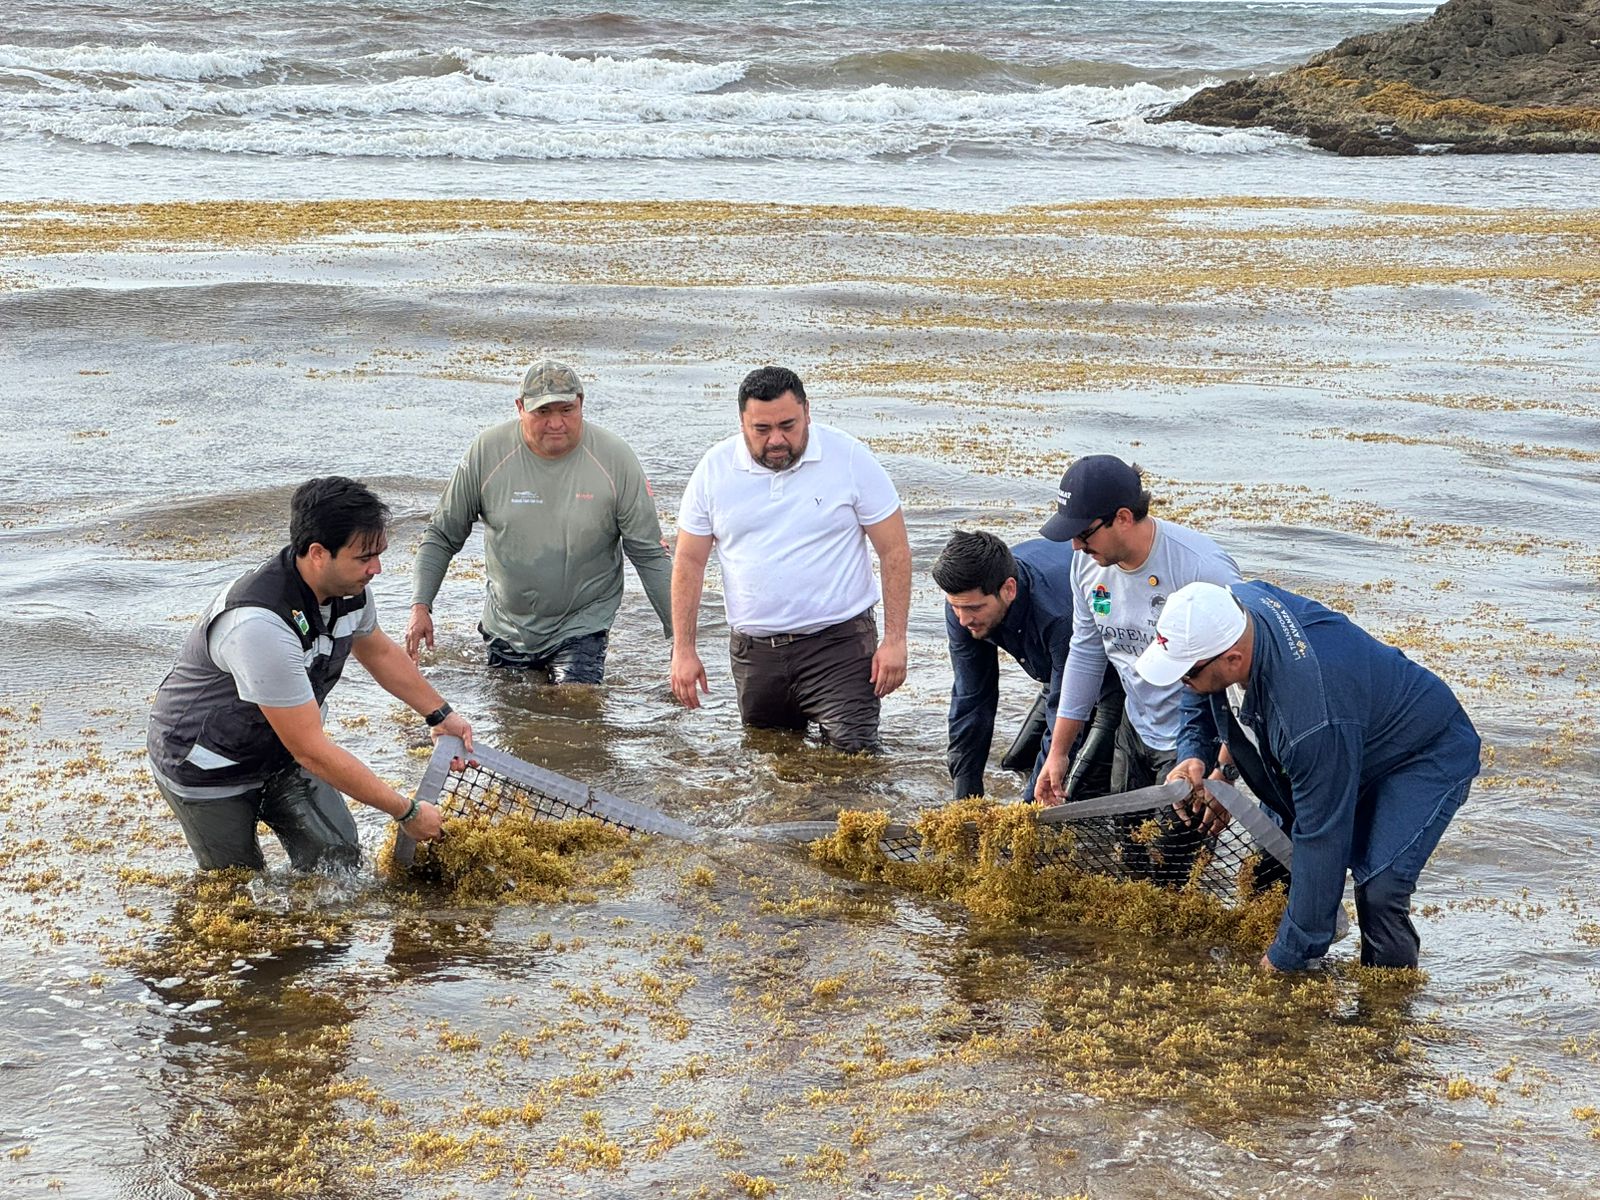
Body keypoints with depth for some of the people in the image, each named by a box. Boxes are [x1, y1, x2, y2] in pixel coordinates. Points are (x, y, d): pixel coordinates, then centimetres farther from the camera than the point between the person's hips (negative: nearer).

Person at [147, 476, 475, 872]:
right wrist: (407, 812, -29)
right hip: (209, 771, -7)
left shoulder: (349, 585, -12)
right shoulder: (260, 624, -39)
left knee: (339, 865, -3)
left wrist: (441, 714, 12)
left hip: (281, 755, 7)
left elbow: (379, 652, 14)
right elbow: (312, 751, -34)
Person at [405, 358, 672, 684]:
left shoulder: (615, 458, -12)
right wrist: (420, 606, -10)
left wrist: (679, 632, -6)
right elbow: (442, 536, 1)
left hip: (582, 626, -2)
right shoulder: (488, 451, -10)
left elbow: (649, 555, -5)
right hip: (506, 629, 2)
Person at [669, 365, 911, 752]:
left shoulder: (849, 458, -5)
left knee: (852, 753, -13)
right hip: (753, 653, 3)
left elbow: (894, 551, -3)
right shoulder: (715, 469, 1)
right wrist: (683, 650, 1)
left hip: (839, 642, -3)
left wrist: (894, 639, -9)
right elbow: (689, 561, 7)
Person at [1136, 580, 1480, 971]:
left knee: (1379, 890, -24)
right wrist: (1194, 756, -16)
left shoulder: (1313, 722, -43)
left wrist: (1286, 956, -24)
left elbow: (1321, 837, -33)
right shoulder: (1235, 603, -21)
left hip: (1431, 753, -9)